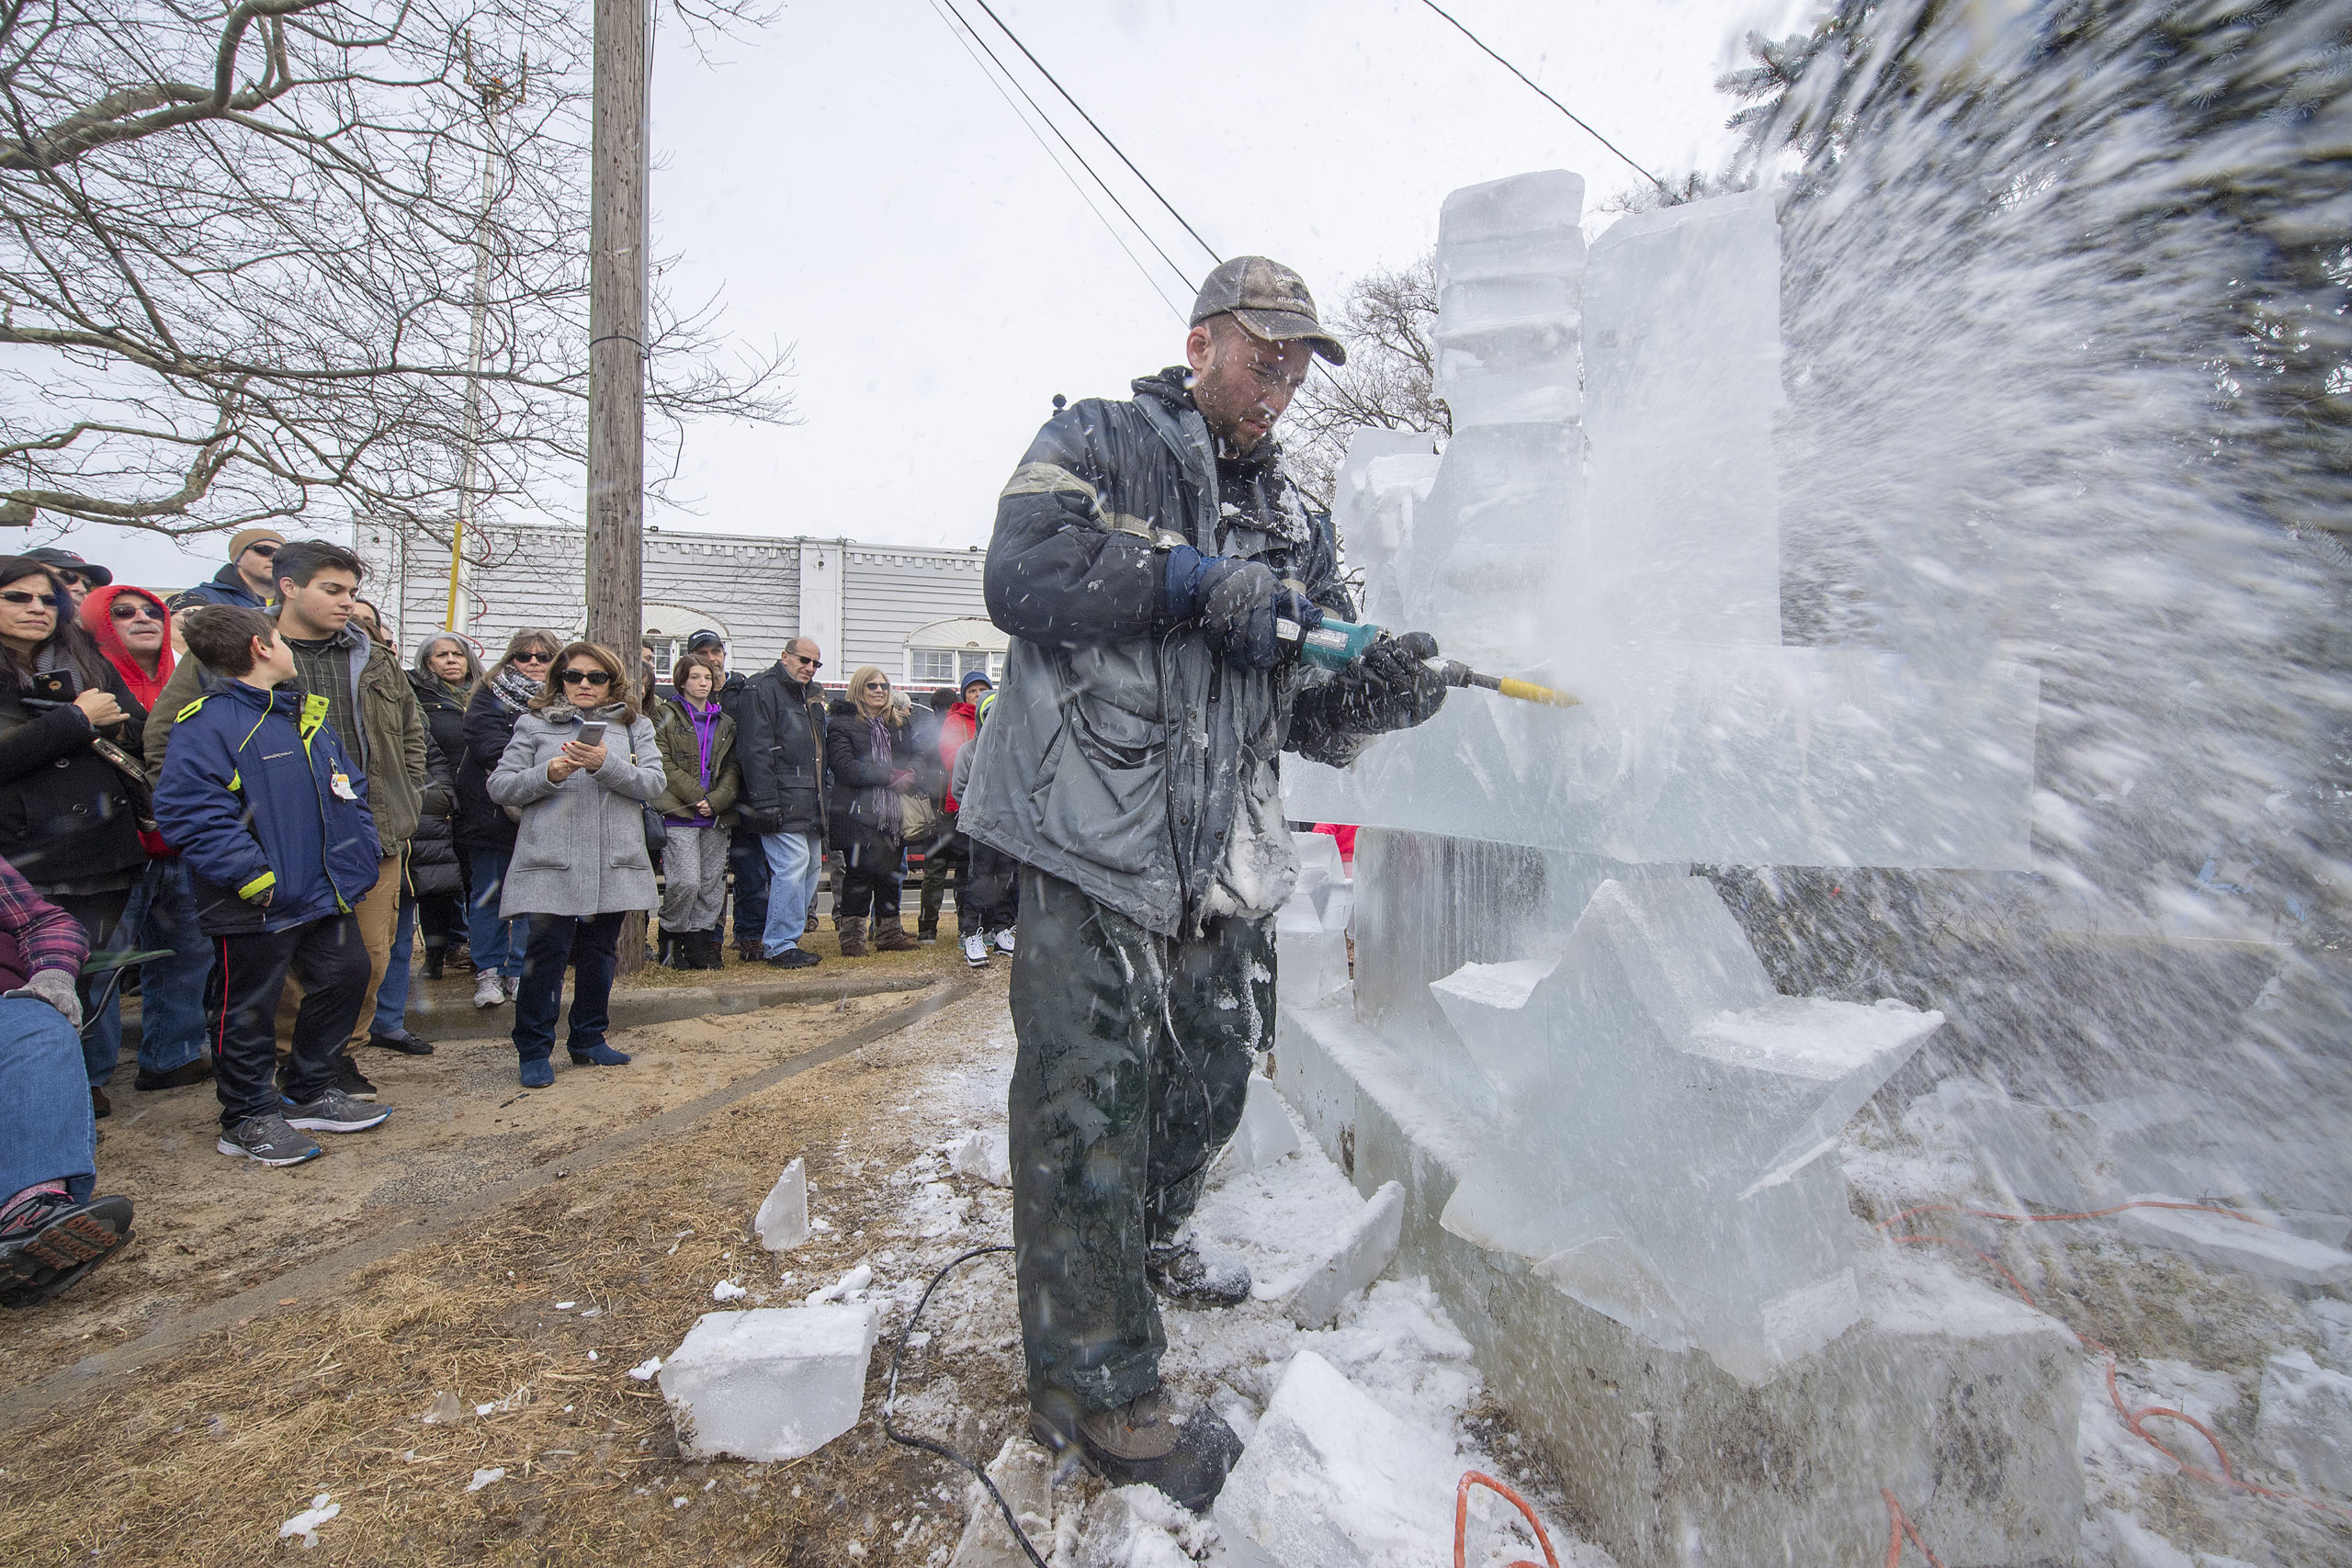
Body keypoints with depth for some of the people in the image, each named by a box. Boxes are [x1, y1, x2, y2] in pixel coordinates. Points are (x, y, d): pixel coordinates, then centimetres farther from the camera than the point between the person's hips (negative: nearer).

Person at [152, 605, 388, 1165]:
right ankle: (247, 1119, 24)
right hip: (260, 906, -8)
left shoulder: (309, 715, 11)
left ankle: (311, 1094, 34)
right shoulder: (206, 724, -14)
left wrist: (364, 861, 7)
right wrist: (253, 876, -24)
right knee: (249, 1010, 6)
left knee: (345, 978, 17)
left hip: (328, 893, 8)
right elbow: (191, 813, -22)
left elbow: (351, 792, 16)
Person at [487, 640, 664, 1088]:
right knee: (548, 951, -6)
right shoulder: (535, 724, 9)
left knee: (599, 951, 11)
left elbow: (652, 784, -2)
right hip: (550, 861, -2)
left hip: (613, 862, 2)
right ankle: (534, 1051, 7)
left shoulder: (634, 726, 12)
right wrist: (548, 774, -13)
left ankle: (588, 1040, 25)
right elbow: (500, 786, 4)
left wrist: (606, 764, -18)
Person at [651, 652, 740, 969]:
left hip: (717, 816, 4)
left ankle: (700, 939, 15)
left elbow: (732, 768, 11)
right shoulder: (666, 716, 6)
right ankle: (672, 936, 8)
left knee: (712, 883, 3)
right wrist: (697, 796, -12)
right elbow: (663, 764, -4)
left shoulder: (725, 723, 17)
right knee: (686, 881, -13)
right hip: (679, 814, -4)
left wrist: (715, 800, -7)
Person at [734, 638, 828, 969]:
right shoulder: (763, 690, -6)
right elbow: (756, 750, -14)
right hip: (782, 803, -9)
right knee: (792, 866, -12)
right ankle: (780, 945, -3)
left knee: (811, 867, 9)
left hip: (809, 804, 9)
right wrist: (765, 802, -21)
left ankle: (778, 939, 19)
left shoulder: (813, 695, 21)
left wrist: (822, 800, 18)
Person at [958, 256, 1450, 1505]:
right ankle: (1093, 1385, 13)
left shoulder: (1296, 522, 19)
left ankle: (1149, 1243, 48)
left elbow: (1305, 715, 15)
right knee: (1089, 1103, -2)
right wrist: (1193, 578, -16)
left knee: (1210, 1077, 19)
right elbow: (1019, 574, -13)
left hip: (1227, 864, 7)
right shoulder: (1098, 441, 5)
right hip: (1092, 840, -6)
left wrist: (1375, 694, -8)